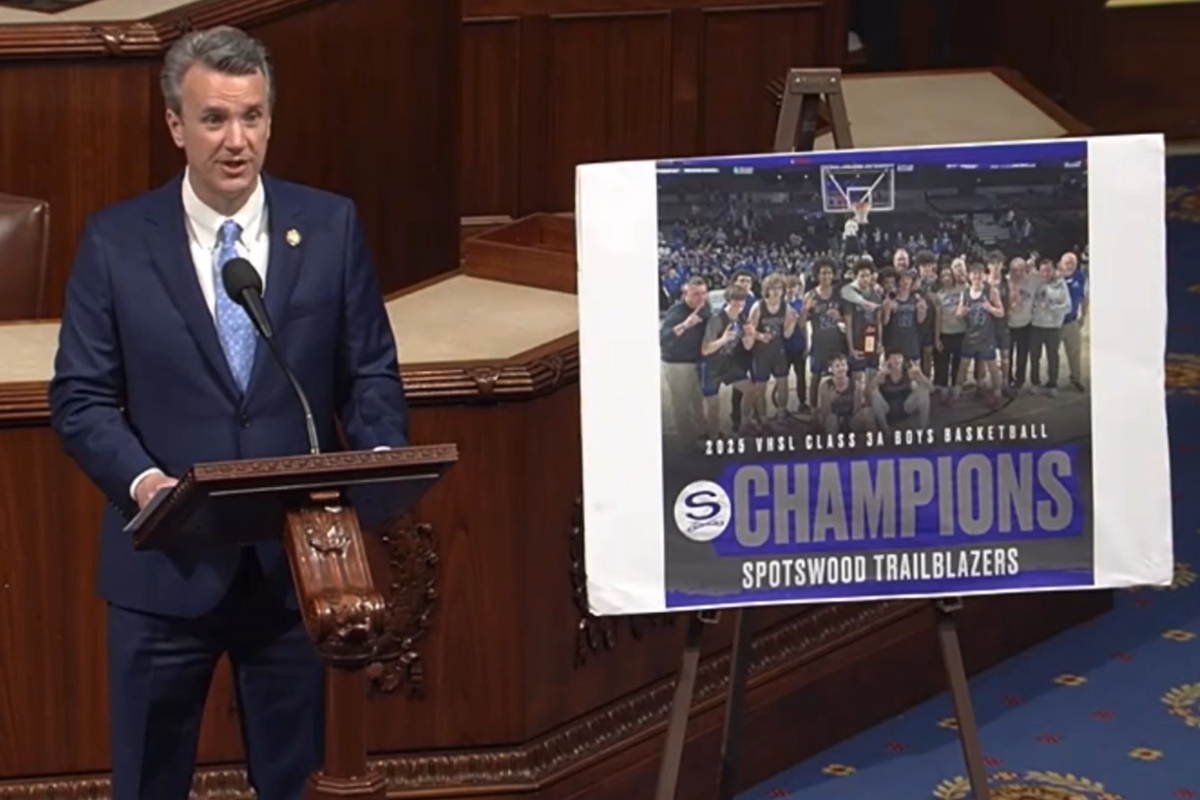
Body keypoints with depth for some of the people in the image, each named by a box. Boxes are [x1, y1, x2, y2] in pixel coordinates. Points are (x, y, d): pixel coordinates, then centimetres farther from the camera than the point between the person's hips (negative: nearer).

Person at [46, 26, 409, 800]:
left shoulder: (331, 226, 0)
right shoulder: (116, 240, -3)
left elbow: (371, 372, 5)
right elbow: (81, 396, -3)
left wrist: (382, 461, -15)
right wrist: (140, 478, -21)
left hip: (296, 559, 1)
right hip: (165, 562, -1)